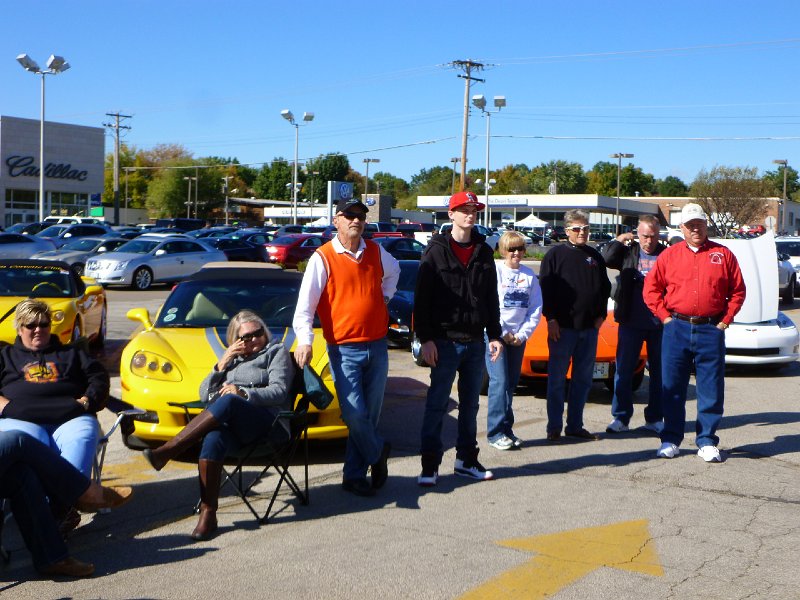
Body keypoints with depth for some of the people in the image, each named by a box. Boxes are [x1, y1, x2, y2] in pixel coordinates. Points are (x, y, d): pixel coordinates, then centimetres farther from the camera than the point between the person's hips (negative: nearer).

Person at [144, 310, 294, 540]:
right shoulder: (230, 356, 31)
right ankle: (207, 514, -38)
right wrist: (222, 365, 8)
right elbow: (205, 394, 22)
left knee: (227, 402, -36)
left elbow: (279, 392, 0)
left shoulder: (277, 351, 17)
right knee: (214, 439, -34)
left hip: (267, 423, -4)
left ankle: (168, 450, -37)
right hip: (231, 424, 4)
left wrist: (242, 393, -13)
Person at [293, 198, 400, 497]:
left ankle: (354, 475, 19)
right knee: (354, 414, -12)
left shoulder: (376, 253, 8)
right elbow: (305, 304, -10)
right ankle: (377, 452, 18)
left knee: (370, 414, 7)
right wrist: (304, 341, -23)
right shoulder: (323, 258, -6)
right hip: (344, 349, -4)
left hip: (377, 346, 5)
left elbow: (393, 271, 33)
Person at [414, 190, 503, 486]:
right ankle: (430, 464, 4)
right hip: (445, 341, -5)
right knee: (437, 404, -1)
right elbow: (422, 298, -7)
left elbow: (491, 298, 15)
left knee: (470, 403, 11)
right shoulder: (437, 250, -3)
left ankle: (466, 459, 21)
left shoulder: (484, 252, 11)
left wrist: (494, 335, 10)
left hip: (475, 342, 5)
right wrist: (425, 338, -13)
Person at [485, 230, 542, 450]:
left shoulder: (529, 275, 8)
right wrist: (502, 333, -10)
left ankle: (507, 430, 15)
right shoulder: (495, 271, -4)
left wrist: (522, 334, -4)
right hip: (494, 334, -4)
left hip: (518, 337, 4)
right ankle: (496, 432, -6)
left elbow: (536, 308, 6)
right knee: (500, 382, -10)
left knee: (511, 384, 8)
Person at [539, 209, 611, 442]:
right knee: (557, 378, -1)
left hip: (589, 327, 5)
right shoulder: (555, 254, -1)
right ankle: (554, 427, 5)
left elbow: (605, 287, 19)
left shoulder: (595, 257, 13)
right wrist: (551, 318, -11)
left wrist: (601, 315, 7)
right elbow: (545, 288, -5)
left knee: (583, 379, 8)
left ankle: (575, 425, 17)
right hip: (562, 326, -5)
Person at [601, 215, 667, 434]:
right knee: (623, 370, 2)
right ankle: (620, 417, 9)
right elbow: (605, 259, -6)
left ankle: (654, 418, 19)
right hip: (631, 322, 0)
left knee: (659, 372, 8)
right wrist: (618, 241, -7)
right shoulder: (628, 252, 7)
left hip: (660, 323, 0)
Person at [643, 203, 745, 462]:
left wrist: (726, 319, 1)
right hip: (677, 328, 0)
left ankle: (707, 442, 12)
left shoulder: (723, 254, 7)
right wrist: (664, 315, 2)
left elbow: (737, 290, 9)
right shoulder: (669, 255, 7)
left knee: (711, 389, 2)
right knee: (672, 387, 3)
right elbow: (651, 288, 10)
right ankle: (671, 440, 13)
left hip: (711, 330, 0)